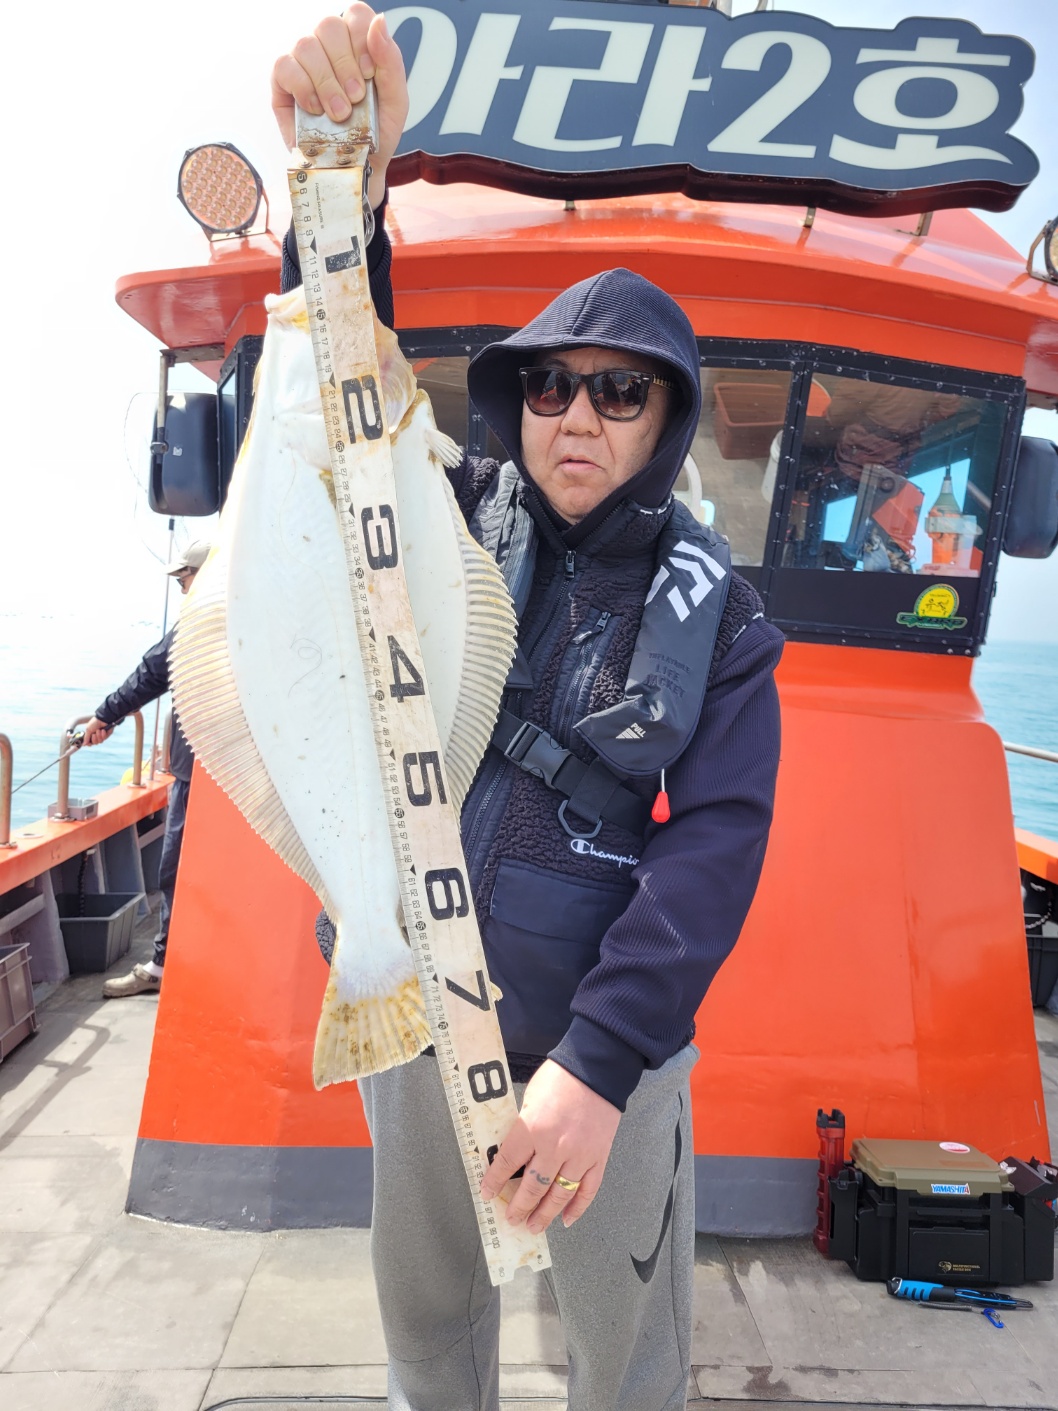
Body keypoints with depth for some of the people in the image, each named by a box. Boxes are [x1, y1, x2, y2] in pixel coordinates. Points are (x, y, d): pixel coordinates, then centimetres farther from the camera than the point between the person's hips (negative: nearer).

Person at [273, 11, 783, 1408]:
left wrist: (598, 1061, -24)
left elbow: (716, 843, -15)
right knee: (426, 1297, 23)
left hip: (606, 1037, -1)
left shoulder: (714, 612, -7)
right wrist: (348, 194, -30)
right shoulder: (452, 523, -1)